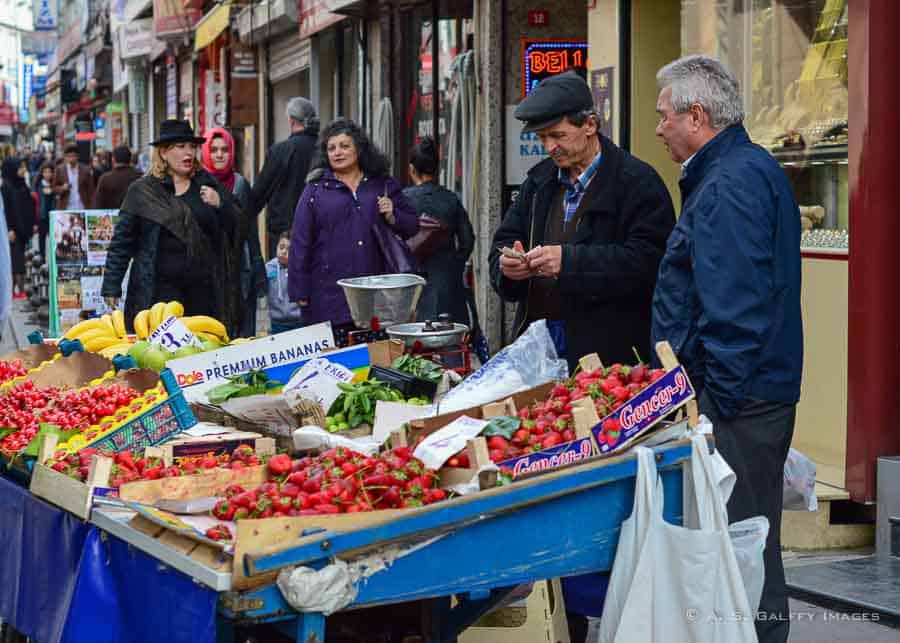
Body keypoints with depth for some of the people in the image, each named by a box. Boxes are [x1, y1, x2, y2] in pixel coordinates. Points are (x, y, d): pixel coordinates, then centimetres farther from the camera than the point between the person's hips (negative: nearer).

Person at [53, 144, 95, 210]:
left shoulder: (85, 170, 3)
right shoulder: (59, 170, 4)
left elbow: (90, 190, 4)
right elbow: (55, 187, 9)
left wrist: (91, 207, -2)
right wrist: (62, 188, -13)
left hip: (82, 208, 0)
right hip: (65, 208, 0)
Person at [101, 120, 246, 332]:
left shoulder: (207, 185, 12)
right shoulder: (143, 191, 4)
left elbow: (238, 227, 14)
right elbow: (122, 241, 4)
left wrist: (220, 204, -5)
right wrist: (112, 286, 0)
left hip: (203, 290, 3)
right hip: (160, 289, -3)